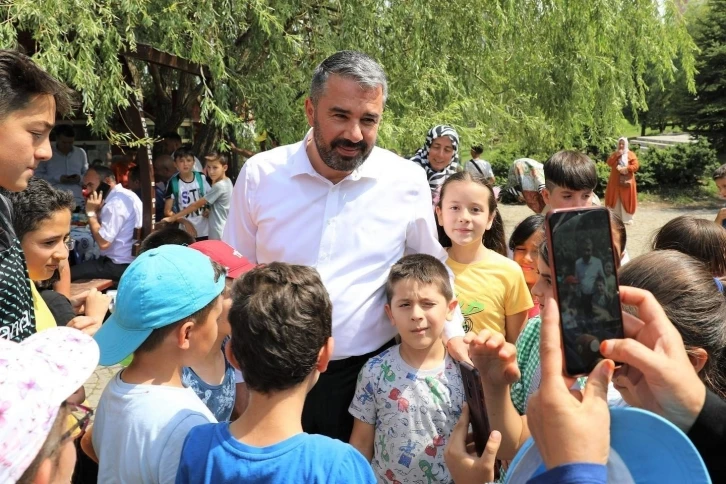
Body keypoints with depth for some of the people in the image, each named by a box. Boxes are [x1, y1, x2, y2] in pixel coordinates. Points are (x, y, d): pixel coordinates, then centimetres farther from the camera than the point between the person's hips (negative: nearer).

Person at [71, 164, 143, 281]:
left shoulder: (116, 202, -19)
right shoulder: (124, 194, 13)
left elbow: (103, 242, -21)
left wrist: (91, 213, -12)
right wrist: (97, 211, 1)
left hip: (120, 266, -10)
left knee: (68, 273, -12)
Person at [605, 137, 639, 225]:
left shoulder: (631, 154, 2)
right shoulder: (615, 154, 12)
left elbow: (636, 166, -7)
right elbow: (609, 163, -3)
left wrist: (626, 168, -20)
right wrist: (616, 155, -11)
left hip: (626, 181, -3)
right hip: (615, 181, 3)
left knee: (626, 200, -2)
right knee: (616, 200, 5)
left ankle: (627, 219, 2)